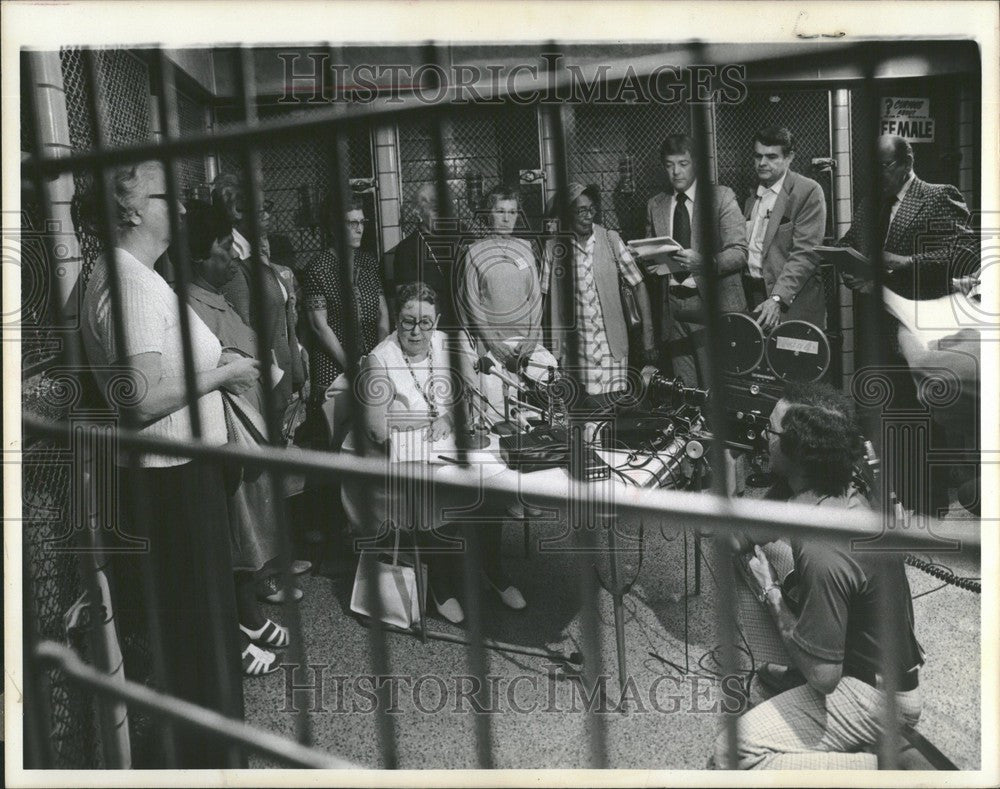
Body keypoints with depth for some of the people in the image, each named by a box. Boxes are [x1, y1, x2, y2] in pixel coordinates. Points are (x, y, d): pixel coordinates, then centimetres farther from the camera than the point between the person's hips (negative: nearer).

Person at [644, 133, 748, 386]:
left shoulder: (721, 197, 1)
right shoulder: (655, 205, 14)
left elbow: (739, 252, -7)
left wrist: (703, 263, -24)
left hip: (711, 302, -4)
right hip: (671, 305, 4)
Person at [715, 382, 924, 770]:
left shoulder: (823, 552, -35)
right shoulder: (848, 496, -7)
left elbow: (823, 676, -27)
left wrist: (771, 592, -18)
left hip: (879, 697, -9)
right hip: (891, 666, 9)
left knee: (735, 752, -12)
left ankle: (880, 768, -6)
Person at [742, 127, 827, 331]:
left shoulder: (808, 191, -6)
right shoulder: (751, 193, 14)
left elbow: (806, 254, -13)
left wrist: (777, 299, -22)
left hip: (792, 303, -5)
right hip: (751, 298, 5)